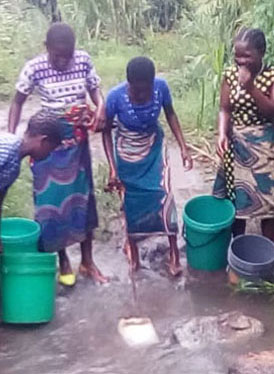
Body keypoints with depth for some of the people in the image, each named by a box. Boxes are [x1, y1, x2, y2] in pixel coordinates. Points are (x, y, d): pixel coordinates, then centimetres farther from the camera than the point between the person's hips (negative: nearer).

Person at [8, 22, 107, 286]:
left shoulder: (83, 61, -8)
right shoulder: (34, 68, -14)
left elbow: (95, 89, 4)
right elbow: (17, 102, -3)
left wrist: (101, 107, -19)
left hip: (77, 139, 3)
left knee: (83, 197, 10)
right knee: (53, 200, 4)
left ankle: (87, 261, 24)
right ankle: (63, 261, 21)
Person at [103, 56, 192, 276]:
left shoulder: (161, 86, -24)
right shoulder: (116, 96, -30)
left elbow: (170, 114, -4)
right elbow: (106, 131, -14)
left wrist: (183, 147, -9)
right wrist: (113, 168, -17)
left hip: (155, 147, 1)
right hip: (127, 151, -1)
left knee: (164, 194, -4)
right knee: (132, 199, 12)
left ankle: (174, 251, 10)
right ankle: (132, 243, 36)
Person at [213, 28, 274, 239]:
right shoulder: (231, 74, -1)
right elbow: (225, 109, 1)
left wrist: (250, 87, -27)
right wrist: (222, 134, -17)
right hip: (236, 144, 3)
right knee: (236, 199, 13)